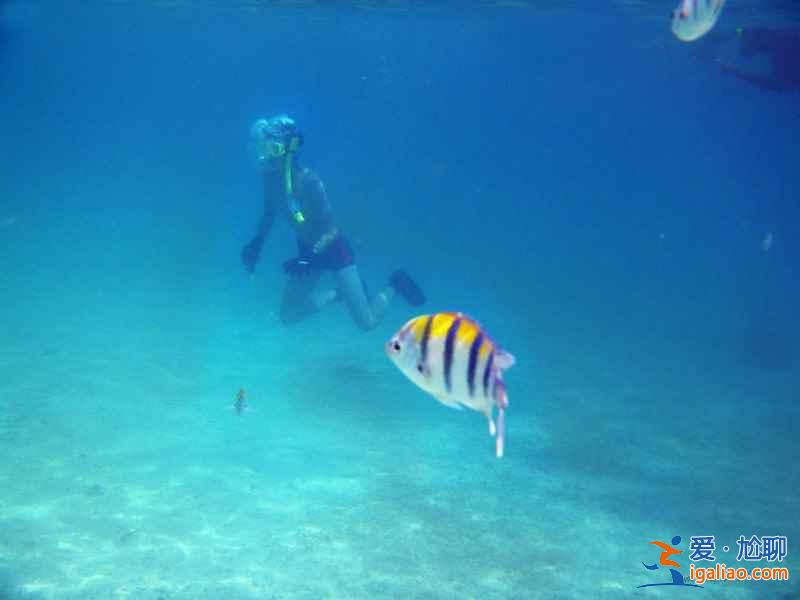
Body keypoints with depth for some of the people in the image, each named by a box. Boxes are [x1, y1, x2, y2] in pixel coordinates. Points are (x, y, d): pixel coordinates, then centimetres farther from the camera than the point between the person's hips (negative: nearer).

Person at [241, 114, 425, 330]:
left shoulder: (307, 180, -31)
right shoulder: (270, 178, -12)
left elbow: (333, 230, -27)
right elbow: (269, 213, 8)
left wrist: (308, 259, -38)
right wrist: (256, 243, -6)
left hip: (334, 249, -6)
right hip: (308, 249, 6)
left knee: (367, 322, -4)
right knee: (288, 316, 14)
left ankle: (394, 285, 24)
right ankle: (340, 292, 31)